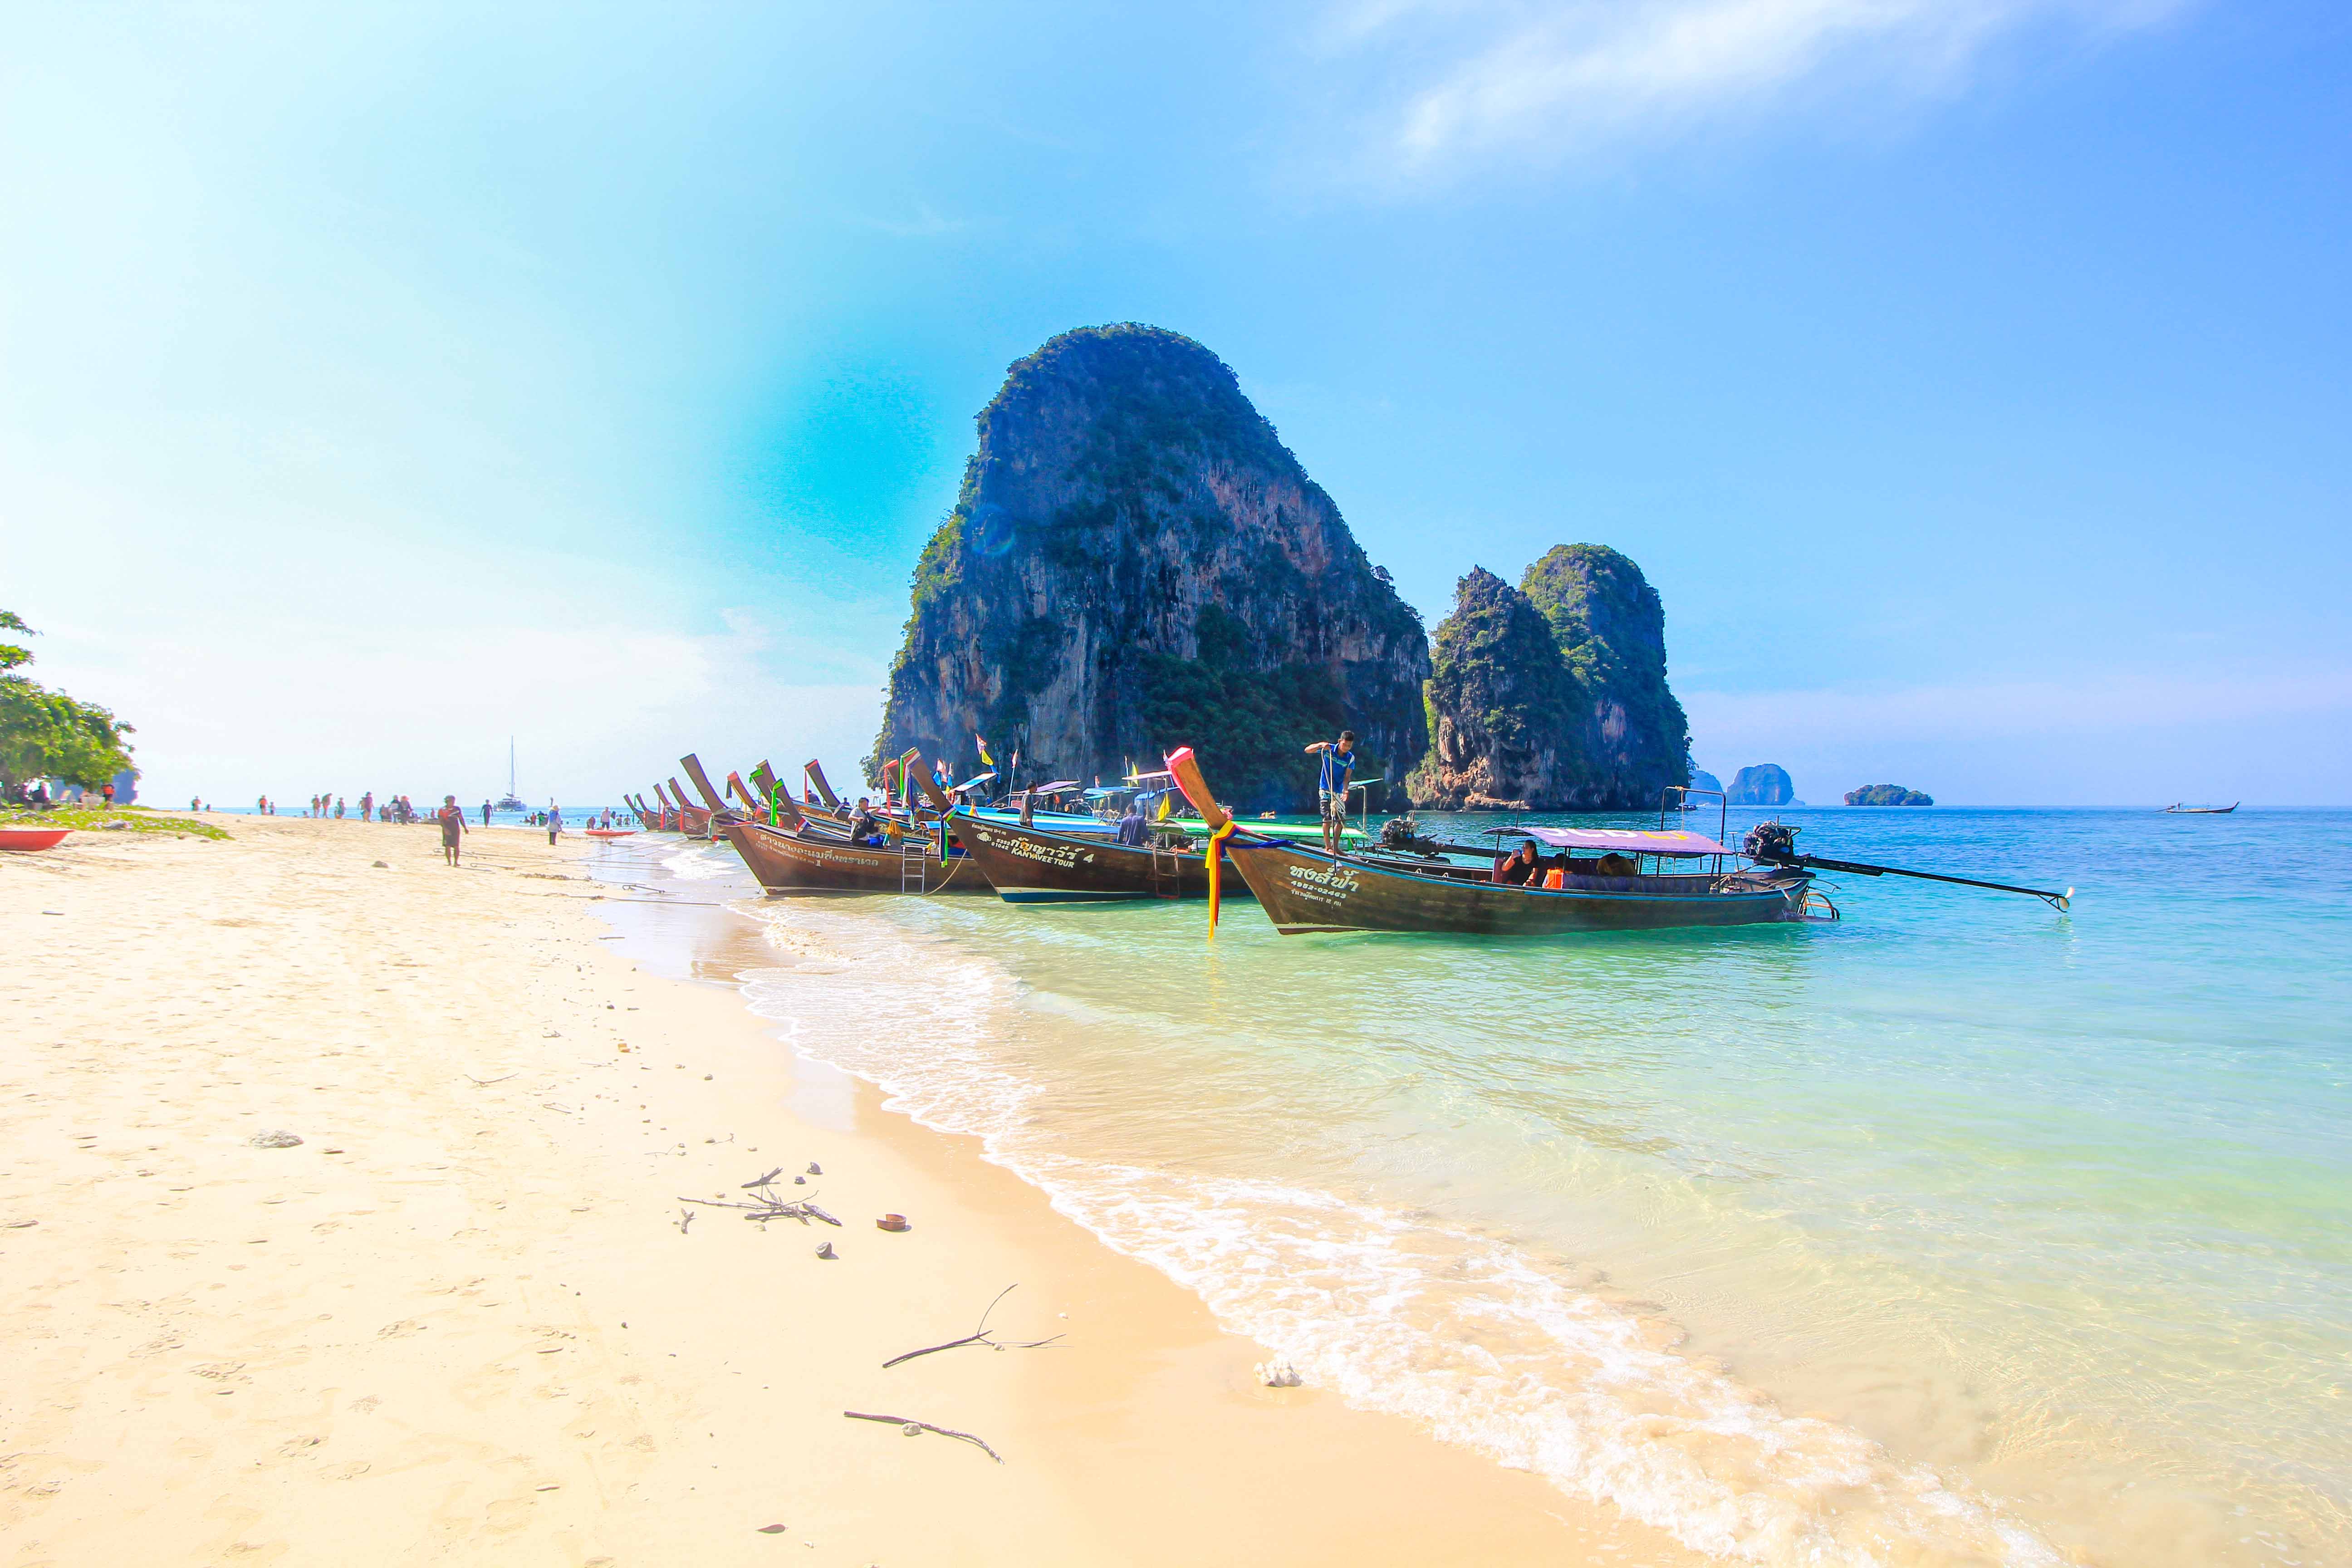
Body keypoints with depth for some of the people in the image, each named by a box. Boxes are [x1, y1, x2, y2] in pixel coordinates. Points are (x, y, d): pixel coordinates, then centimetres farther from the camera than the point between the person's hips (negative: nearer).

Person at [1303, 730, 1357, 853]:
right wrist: (1320, 745, -25)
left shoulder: (1351, 758, -2)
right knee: (1328, 818, -7)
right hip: (1326, 789, -4)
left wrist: (1345, 790, -24)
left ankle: (1335, 846, 14)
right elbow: (1307, 750, -7)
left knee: (1341, 819, 3)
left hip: (1339, 791, 4)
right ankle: (1328, 847, 0)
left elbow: (1347, 776, -7)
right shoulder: (1328, 749, -8)